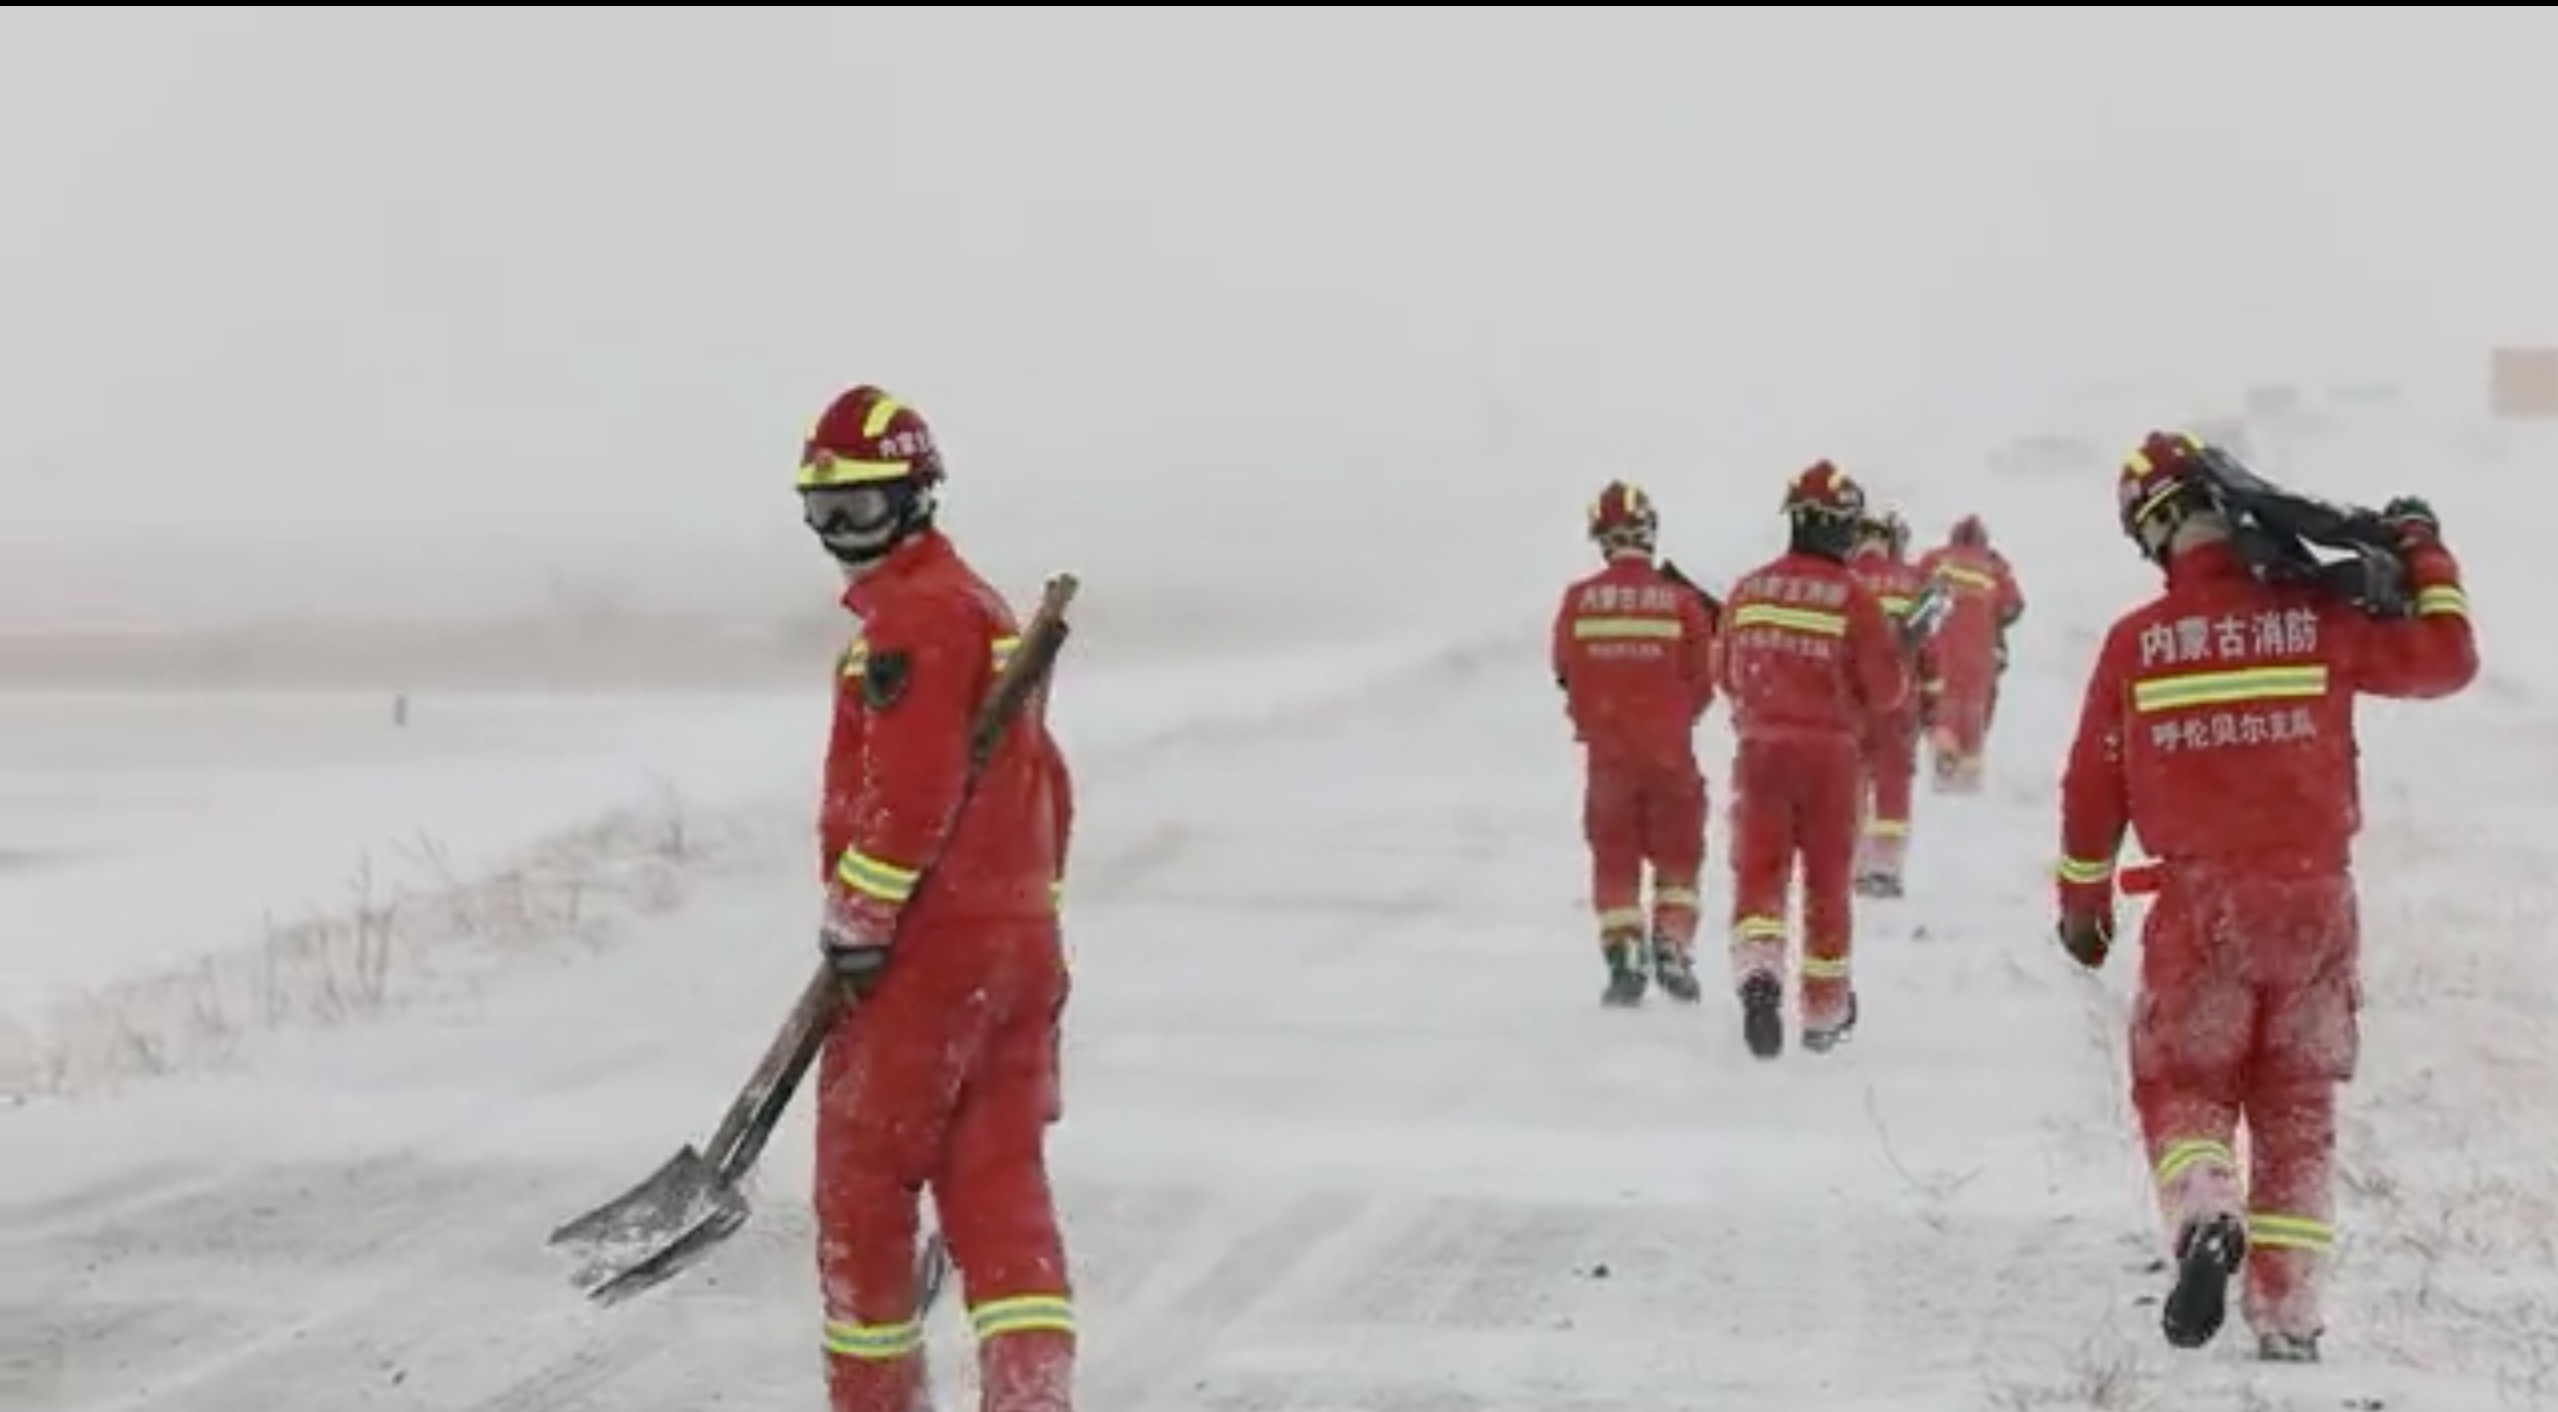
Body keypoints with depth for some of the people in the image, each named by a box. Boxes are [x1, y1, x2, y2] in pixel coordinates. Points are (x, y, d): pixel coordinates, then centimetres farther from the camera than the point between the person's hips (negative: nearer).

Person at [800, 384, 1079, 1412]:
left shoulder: (913, 612, -10)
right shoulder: (985, 609, 20)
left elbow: (912, 785, -20)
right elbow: (1046, 783, 22)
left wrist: (858, 916, -17)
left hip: (925, 944, -9)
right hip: (1019, 941, 9)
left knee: (864, 1180, 4)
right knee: (1001, 1184, 4)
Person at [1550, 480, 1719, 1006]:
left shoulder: (1579, 600, -6)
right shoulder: (1681, 600, -8)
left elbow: (1566, 673, 5)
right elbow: (1703, 680, -1)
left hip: (1606, 749, 1)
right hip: (1671, 749, -1)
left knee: (1613, 858, 11)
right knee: (1677, 853, 13)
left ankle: (1624, 959, 4)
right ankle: (1673, 949, 3)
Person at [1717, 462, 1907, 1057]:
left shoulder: (1748, 591, 2)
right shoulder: (1853, 597, -10)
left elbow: (1729, 677, 13)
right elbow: (1887, 689, -8)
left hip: (1760, 747, 2)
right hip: (1831, 752, -2)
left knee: (1758, 869, 2)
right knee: (1827, 881, 10)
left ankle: (1758, 968, -25)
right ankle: (1825, 1010, 20)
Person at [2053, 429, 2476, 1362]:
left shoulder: (2134, 644, -4)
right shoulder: (2314, 617, -5)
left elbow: (2093, 786, 3)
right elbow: (2445, 660, 3)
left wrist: (2082, 898, 17)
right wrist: (2426, 556, 18)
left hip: (2200, 905, -1)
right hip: (2314, 898, 1)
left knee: (2183, 1084, 12)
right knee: (2298, 1108, 12)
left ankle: (2204, 1216, -20)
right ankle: (2287, 1317, 10)